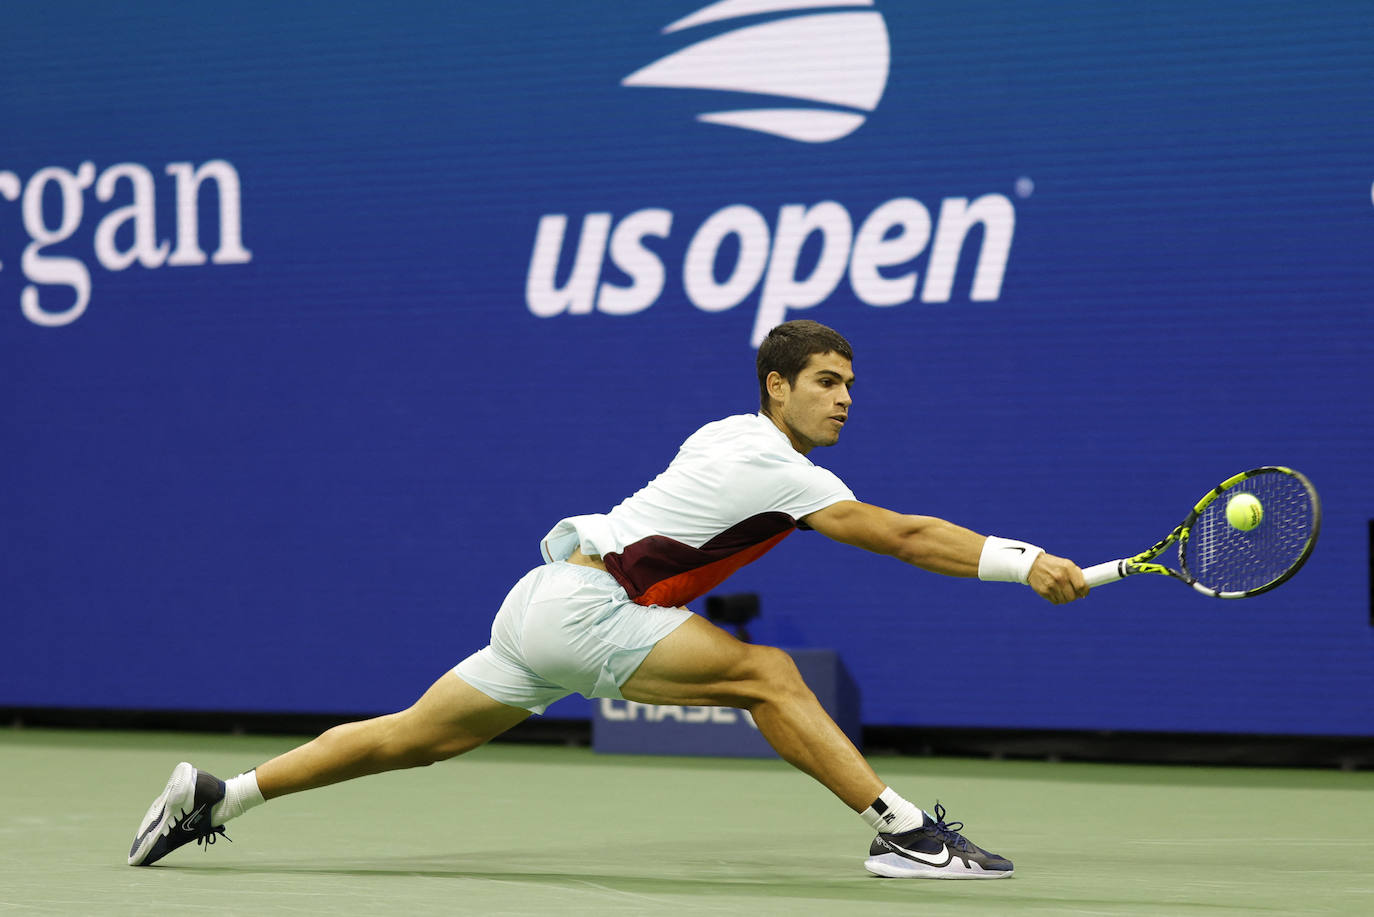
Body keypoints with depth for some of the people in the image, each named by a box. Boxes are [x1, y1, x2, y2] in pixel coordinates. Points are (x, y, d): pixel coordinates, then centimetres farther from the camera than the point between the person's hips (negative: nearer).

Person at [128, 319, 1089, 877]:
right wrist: (1024, 564, -15)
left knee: (417, 737, 12)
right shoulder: (774, 468, -14)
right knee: (767, 674, -16)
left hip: (545, 603, 9)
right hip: (576, 608, -9)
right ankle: (903, 829, -17)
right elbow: (901, 535, -16)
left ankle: (216, 796, 14)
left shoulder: (733, 434, 13)